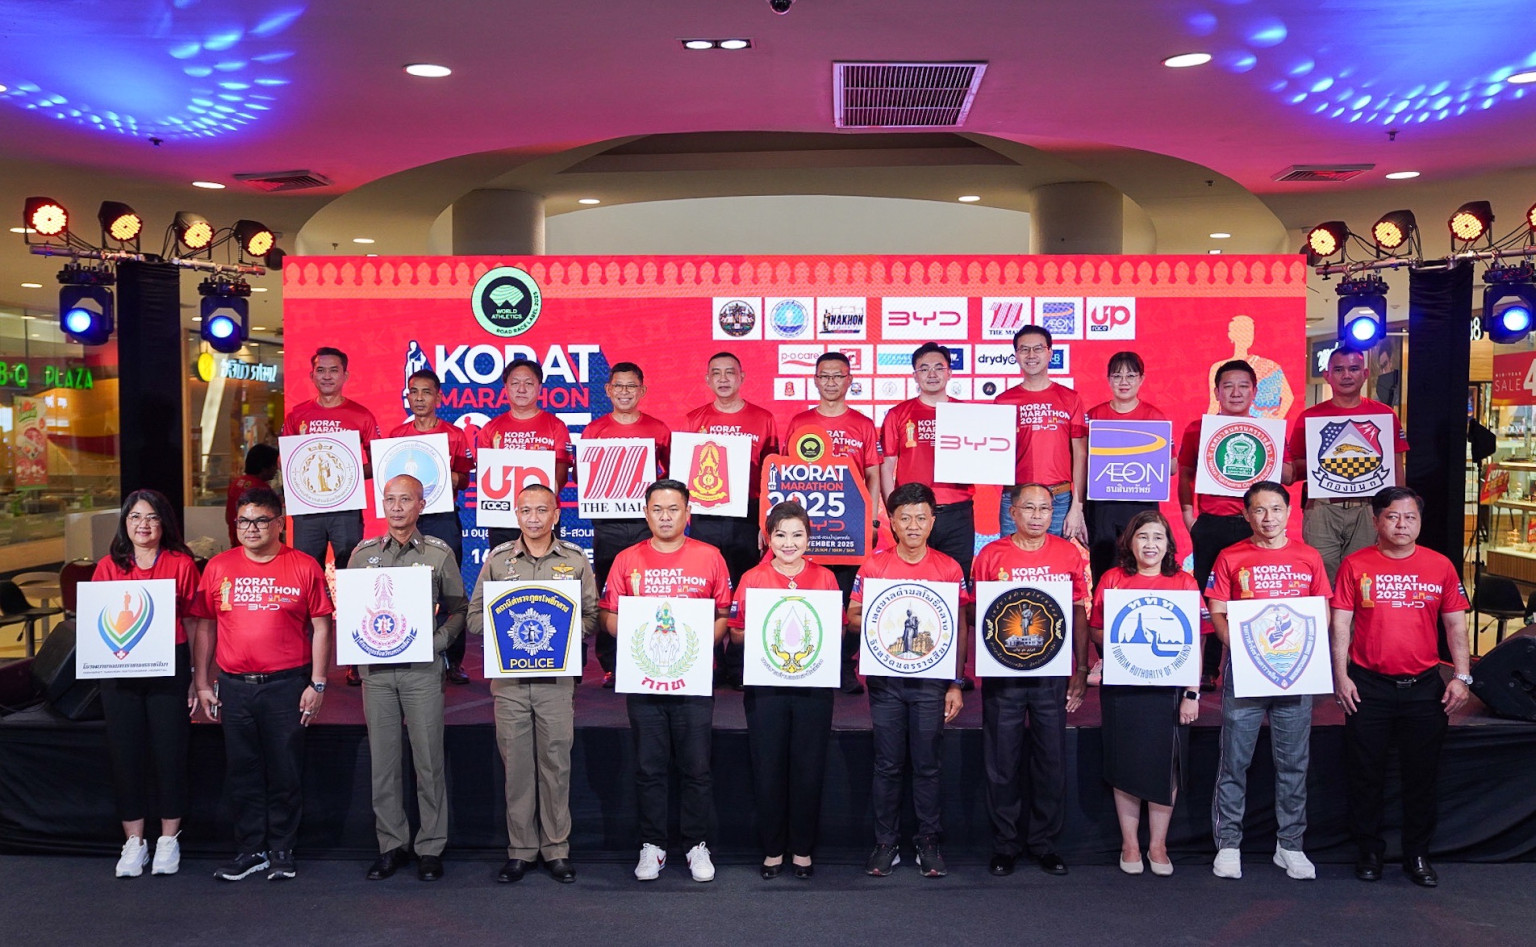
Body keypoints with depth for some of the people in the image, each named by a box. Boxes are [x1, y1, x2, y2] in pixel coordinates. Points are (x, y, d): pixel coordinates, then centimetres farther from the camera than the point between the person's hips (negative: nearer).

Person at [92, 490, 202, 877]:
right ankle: (133, 842, 19)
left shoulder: (181, 564, 0)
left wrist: (196, 677, 0)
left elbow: (193, 622, 2)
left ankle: (169, 840, 19)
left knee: (169, 753, 3)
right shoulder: (108, 567, 6)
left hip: (168, 669, -2)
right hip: (119, 672, 2)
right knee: (125, 754, 6)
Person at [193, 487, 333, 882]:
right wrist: (202, 683, 7)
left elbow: (320, 627, 0)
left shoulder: (304, 567, -2)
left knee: (285, 772, 4)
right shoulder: (218, 567, 6)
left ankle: (281, 850, 18)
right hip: (234, 686, 3)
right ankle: (251, 849, 23)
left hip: (286, 685, -3)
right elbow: (205, 627, 11)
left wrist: (317, 684, -4)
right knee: (242, 771, 11)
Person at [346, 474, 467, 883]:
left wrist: (436, 642, -11)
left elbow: (457, 609, 5)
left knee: (428, 760, 1)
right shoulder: (363, 553, 10)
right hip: (376, 668, 2)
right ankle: (391, 845, 18)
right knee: (382, 760, 7)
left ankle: (431, 847, 12)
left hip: (422, 668, -2)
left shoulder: (439, 554, 3)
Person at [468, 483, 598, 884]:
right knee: (516, 766, 5)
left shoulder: (576, 560, 6)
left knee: (556, 765, 3)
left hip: (557, 678, -1)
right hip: (508, 679, 1)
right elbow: (474, 616, 7)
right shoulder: (497, 559, 8)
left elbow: (591, 617, 5)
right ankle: (520, 851, 17)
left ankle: (557, 849, 15)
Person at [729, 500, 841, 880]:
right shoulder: (752, 579, 3)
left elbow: (839, 632, 9)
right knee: (768, 768, 4)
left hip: (813, 684, 1)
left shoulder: (825, 578, 6)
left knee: (809, 768, 5)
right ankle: (772, 849, 18)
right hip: (765, 685, -1)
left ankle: (802, 849, 19)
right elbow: (736, 634, 3)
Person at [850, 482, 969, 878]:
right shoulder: (874, 566, 2)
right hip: (885, 679, 0)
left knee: (927, 765, 4)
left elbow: (958, 631, 4)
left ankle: (929, 843, 17)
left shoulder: (949, 569, 2)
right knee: (888, 765, 6)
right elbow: (853, 616, 4)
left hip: (931, 679, 0)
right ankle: (885, 844, 16)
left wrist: (956, 685, 1)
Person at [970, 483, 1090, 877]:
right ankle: (1005, 844, 17)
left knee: (1052, 761, 5)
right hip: (1002, 674, -1)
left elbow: (1080, 615, 8)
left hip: (1053, 673, 1)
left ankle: (1044, 843, 19)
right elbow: (975, 613, 5)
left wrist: (1081, 671, 4)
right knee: (1002, 762, 5)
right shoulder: (991, 555, 1)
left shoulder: (1069, 554, 5)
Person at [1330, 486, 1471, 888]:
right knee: (1365, 773, 6)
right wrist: (1341, 677, -8)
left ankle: (1418, 855, 22)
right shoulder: (1355, 565, -1)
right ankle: (1369, 851, 20)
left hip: (1424, 687, 1)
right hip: (1368, 685, -1)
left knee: (1422, 774, 9)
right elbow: (1341, 623, -2)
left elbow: (1456, 625, 7)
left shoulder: (1440, 566, 4)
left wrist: (1461, 676, -1)